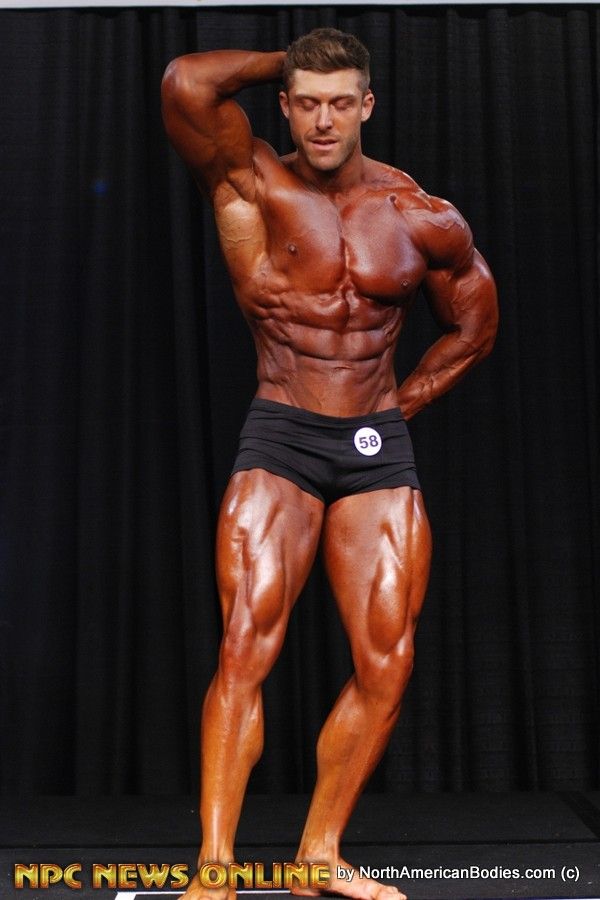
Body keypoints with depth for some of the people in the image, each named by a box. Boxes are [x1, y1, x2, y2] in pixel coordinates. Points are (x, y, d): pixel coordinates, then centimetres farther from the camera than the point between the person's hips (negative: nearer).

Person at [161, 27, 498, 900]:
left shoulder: (425, 220, 6)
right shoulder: (252, 188, 0)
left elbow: (474, 325, 19)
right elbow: (185, 83, -16)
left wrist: (401, 404, 10)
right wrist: (282, 59, 1)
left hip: (380, 446, 3)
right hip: (279, 438, -2)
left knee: (388, 663, -2)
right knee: (247, 646, -15)